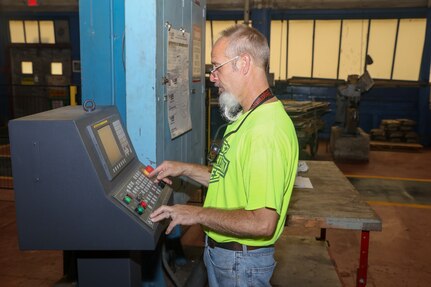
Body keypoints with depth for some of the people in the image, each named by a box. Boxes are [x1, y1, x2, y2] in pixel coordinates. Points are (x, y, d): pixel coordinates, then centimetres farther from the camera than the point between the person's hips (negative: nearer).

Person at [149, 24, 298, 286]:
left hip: (242, 264, -9)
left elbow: (262, 223, -31)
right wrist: (185, 169, 7)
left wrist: (198, 214, -22)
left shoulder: (268, 131, -29)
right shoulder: (248, 118, 6)